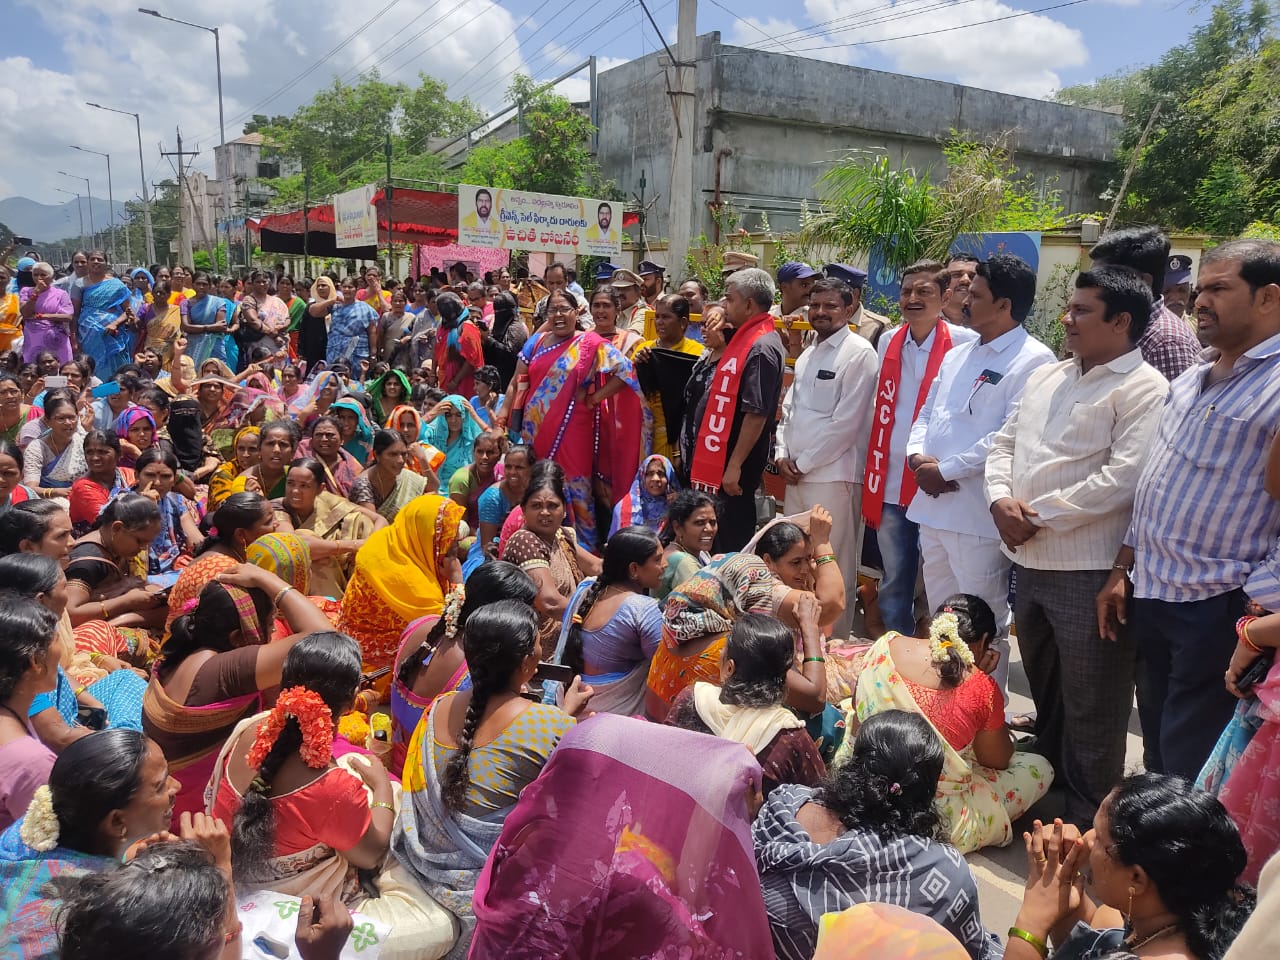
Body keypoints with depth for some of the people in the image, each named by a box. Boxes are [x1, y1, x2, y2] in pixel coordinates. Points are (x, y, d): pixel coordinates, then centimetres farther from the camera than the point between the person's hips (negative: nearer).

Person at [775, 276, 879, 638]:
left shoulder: (859, 353, -9)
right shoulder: (807, 355, 17)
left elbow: (847, 422, -15)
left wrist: (803, 462, -10)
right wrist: (783, 454, 4)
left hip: (834, 475, -8)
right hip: (796, 474, 8)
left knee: (833, 569, -2)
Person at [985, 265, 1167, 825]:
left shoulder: (1143, 390, -11)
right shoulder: (1045, 378, 14)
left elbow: (1122, 478, -21)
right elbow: (1005, 444, 14)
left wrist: (1038, 514, -16)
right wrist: (1002, 499, -6)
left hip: (1089, 570, -8)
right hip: (1028, 562, 8)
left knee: (1090, 707, 5)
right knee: (1044, 689, 25)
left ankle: (1088, 819, 22)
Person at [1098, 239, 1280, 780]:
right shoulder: (1193, 381, 12)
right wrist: (1122, 570, 13)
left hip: (1219, 609, -8)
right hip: (1150, 595, 8)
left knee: (1190, 772, 5)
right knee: (1156, 753, 21)